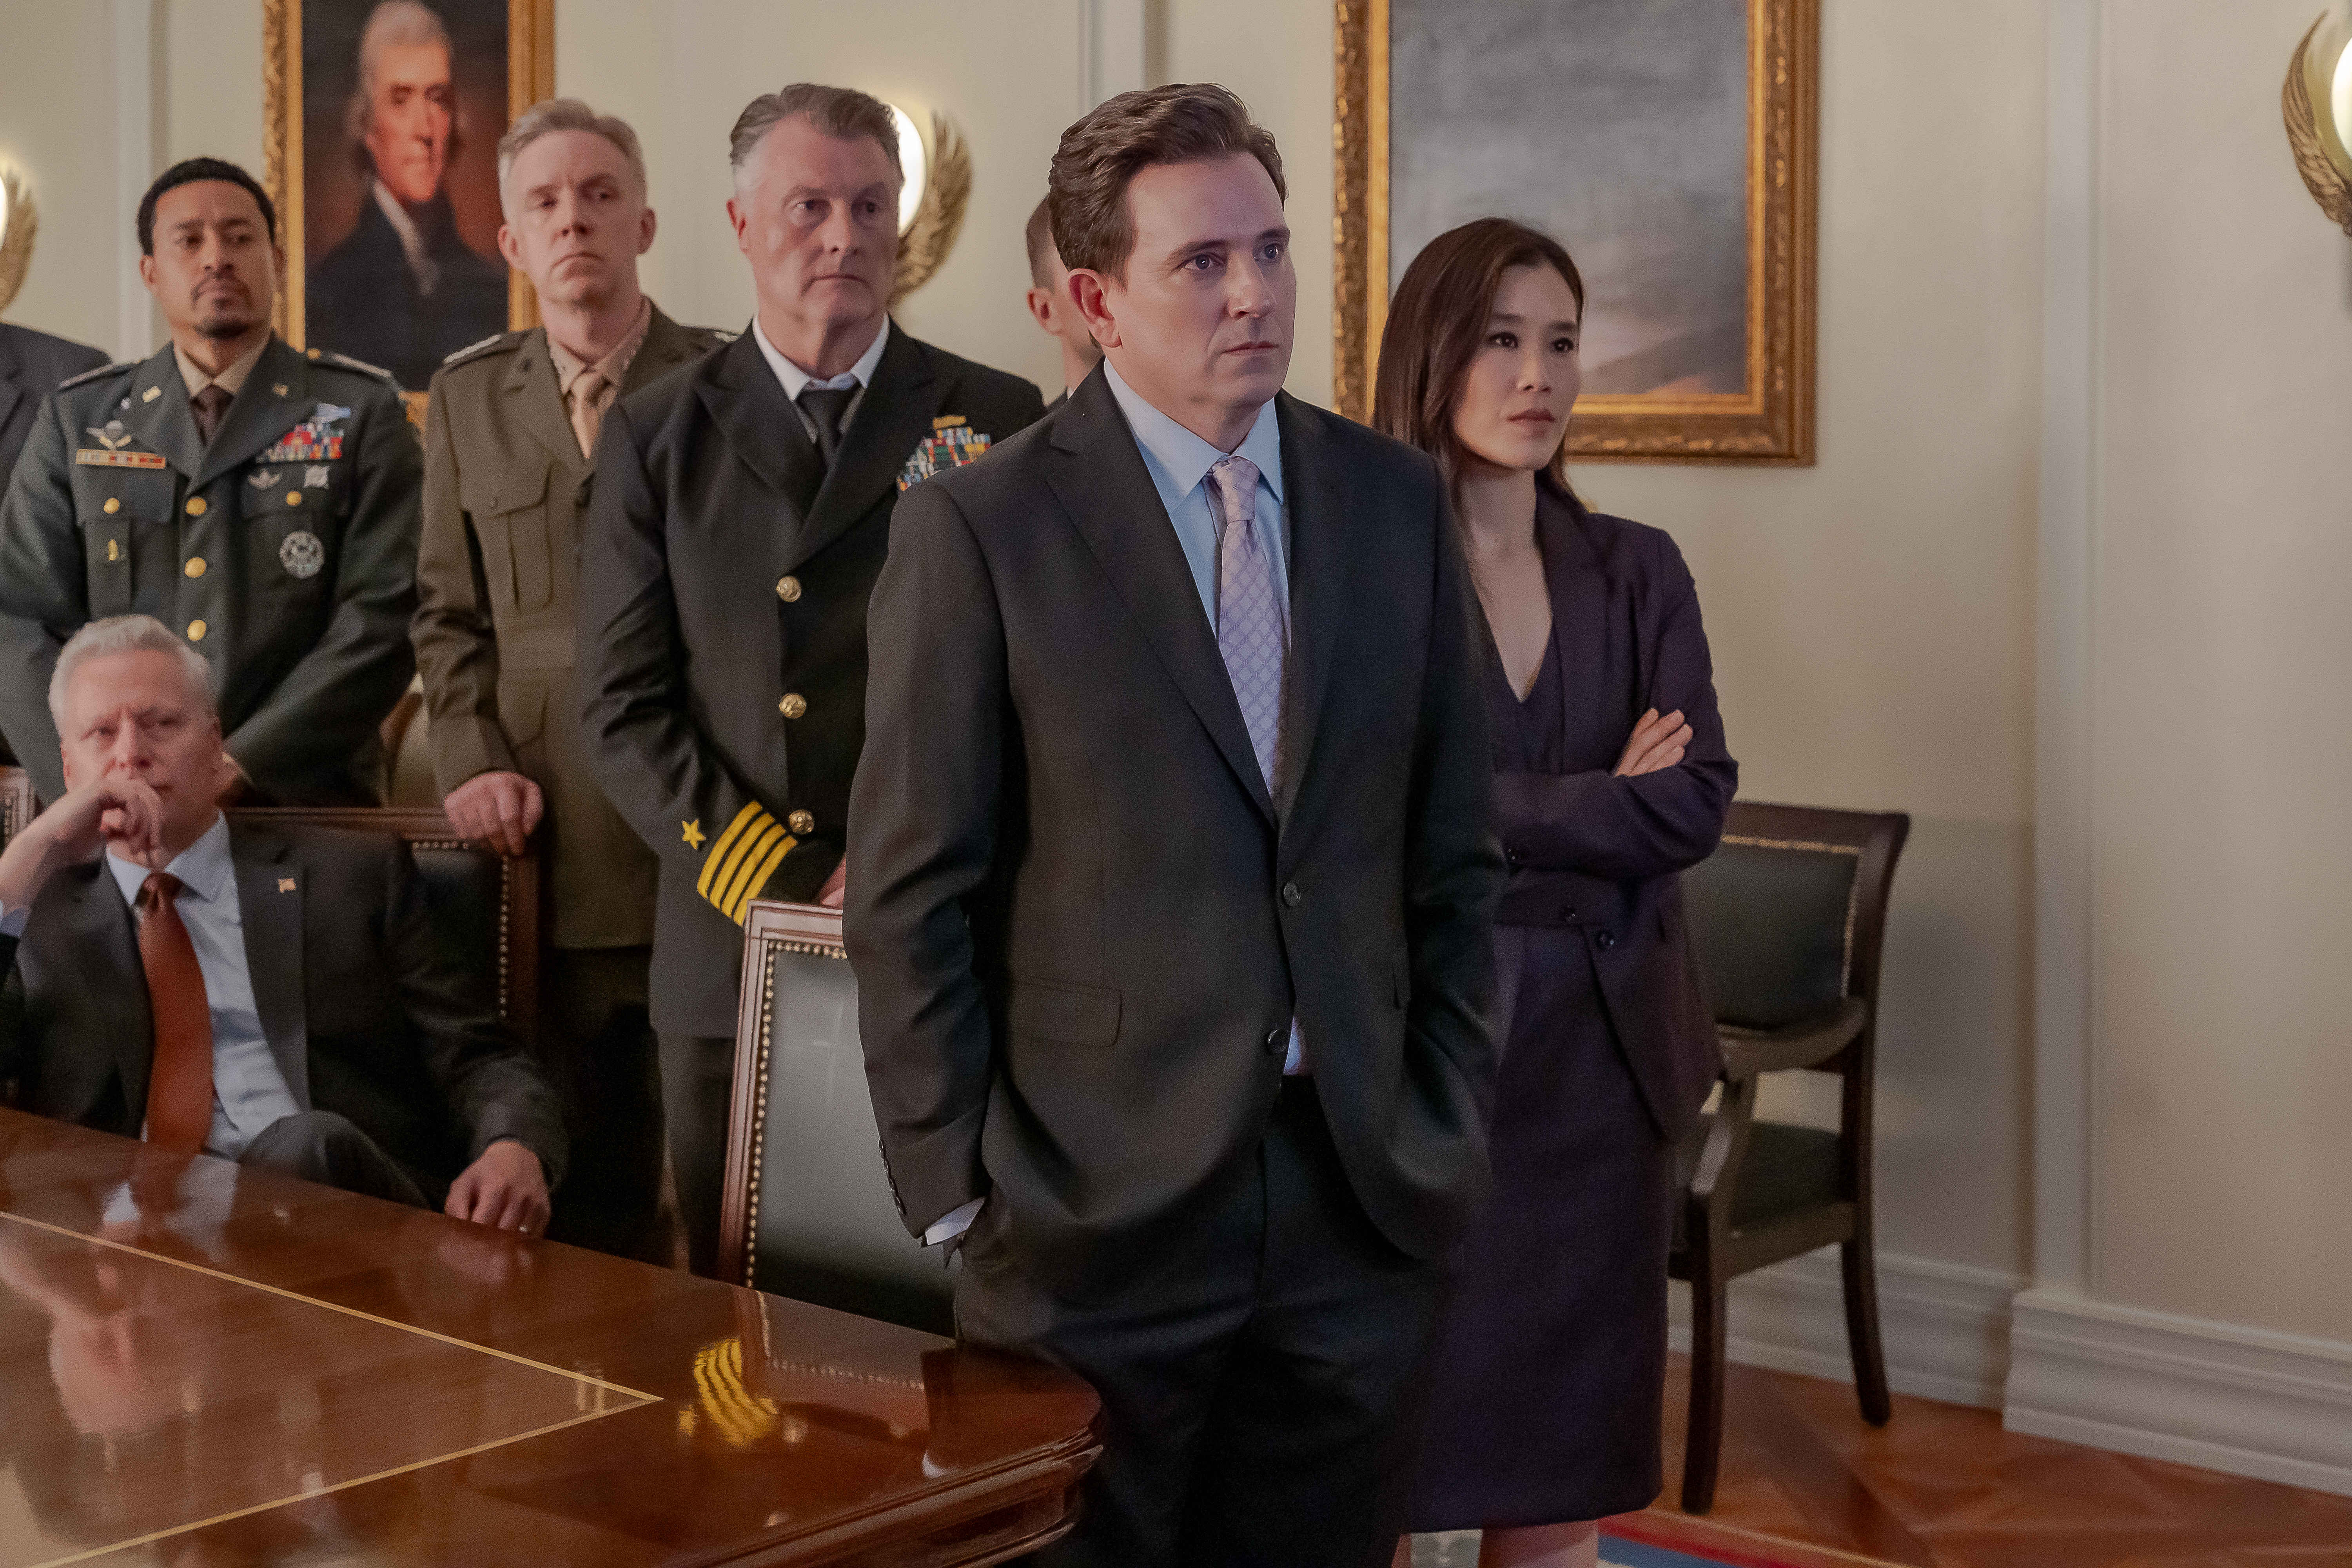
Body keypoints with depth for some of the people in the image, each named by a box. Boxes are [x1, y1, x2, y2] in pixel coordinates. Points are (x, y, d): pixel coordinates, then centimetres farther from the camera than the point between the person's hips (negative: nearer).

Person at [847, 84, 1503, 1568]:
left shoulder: (1397, 499, 5)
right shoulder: (980, 527, -6)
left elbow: (1456, 856, 10)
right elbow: (910, 892, -6)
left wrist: (1448, 1123, 6)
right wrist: (958, 1190, -7)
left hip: (1365, 1200, 4)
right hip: (1096, 1210, -3)